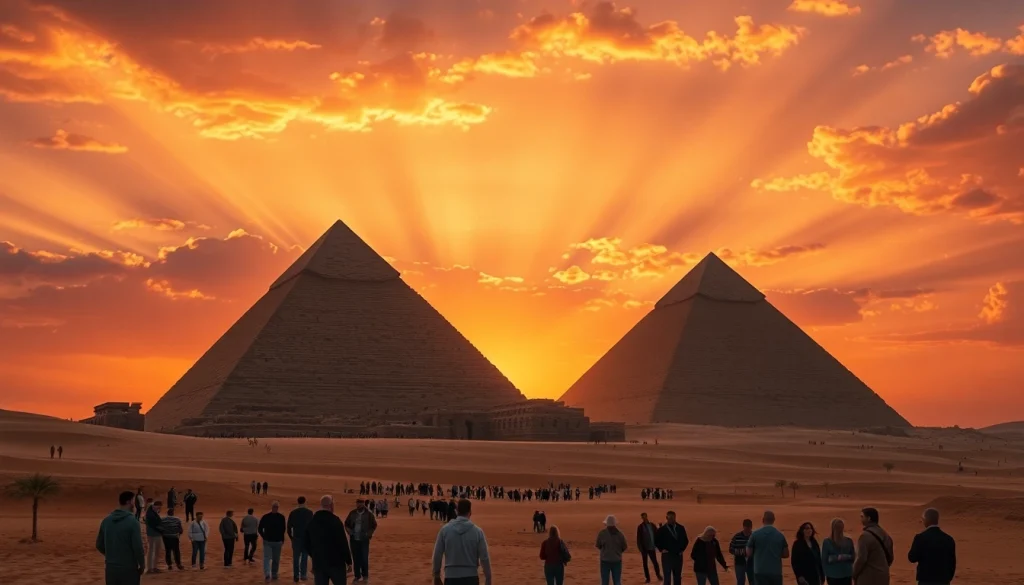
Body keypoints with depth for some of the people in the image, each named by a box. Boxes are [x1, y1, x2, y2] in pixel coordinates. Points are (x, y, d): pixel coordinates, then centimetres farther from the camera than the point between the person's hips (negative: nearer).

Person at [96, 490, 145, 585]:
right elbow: (138, 547, -15)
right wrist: (142, 565, 0)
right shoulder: (132, 522, -14)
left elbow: (99, 545, 11)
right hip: (128, 568, -5)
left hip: (111, 568, 5)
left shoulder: (106, 521, 4)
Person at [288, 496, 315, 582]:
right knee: (304, 556, 7)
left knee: (296, 557, 7)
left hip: (296, 537, 1)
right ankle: (303, 574, 2)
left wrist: (291, 537, 13)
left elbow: (289, 526, 1)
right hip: (306, 537, -1)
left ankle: (296, 575, 3)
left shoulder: (292, 513, 0)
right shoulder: (309, 512, -4)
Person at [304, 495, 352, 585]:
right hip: (336, 562, -4)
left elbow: (305, 543, 12)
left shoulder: (311, 521, 6)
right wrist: (349, 561, -6)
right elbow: (343, 543, -14)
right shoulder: (335, 521, -12)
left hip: (318, 563, 5)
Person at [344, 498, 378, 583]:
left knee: (364, 558, 0)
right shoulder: (352, 513, 2)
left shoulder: (369, 514, -4)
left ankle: (365, 575, 15)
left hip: (364, 539, -2)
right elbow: (346, 524, 15)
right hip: (354, 539, 2)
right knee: (356, 558, 6)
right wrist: (350, 532, 2)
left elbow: (374, 525, 6)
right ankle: (357, 575, 15)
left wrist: (369, 534, -1)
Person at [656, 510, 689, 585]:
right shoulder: (662, 529, -6)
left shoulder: (681, 528, 3)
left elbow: (685, 540, 16)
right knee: (667, 577, -3)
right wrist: (662, 549, -3)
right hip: (667, 556, -3)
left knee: (678, 577, 9)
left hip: (678, 556, 3)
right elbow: (656, 541, 5)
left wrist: (682, 549, 7)